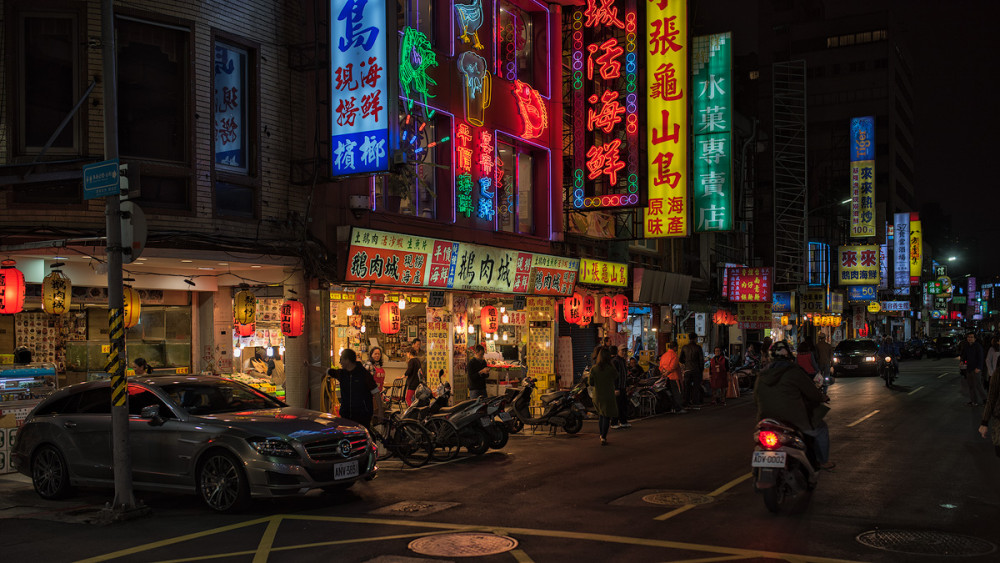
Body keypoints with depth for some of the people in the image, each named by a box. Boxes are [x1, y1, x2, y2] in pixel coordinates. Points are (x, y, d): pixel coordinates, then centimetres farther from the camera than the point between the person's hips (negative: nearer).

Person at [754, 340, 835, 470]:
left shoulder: (762, 375, 8)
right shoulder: (794, 372, -10)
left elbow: (756, 398, 14)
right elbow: (812, 392, -6)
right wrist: (823, 398, 16)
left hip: (767, 421, 6)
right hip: (794, 421, -6)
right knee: (821, 429, 19)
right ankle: (824, 462, 26)